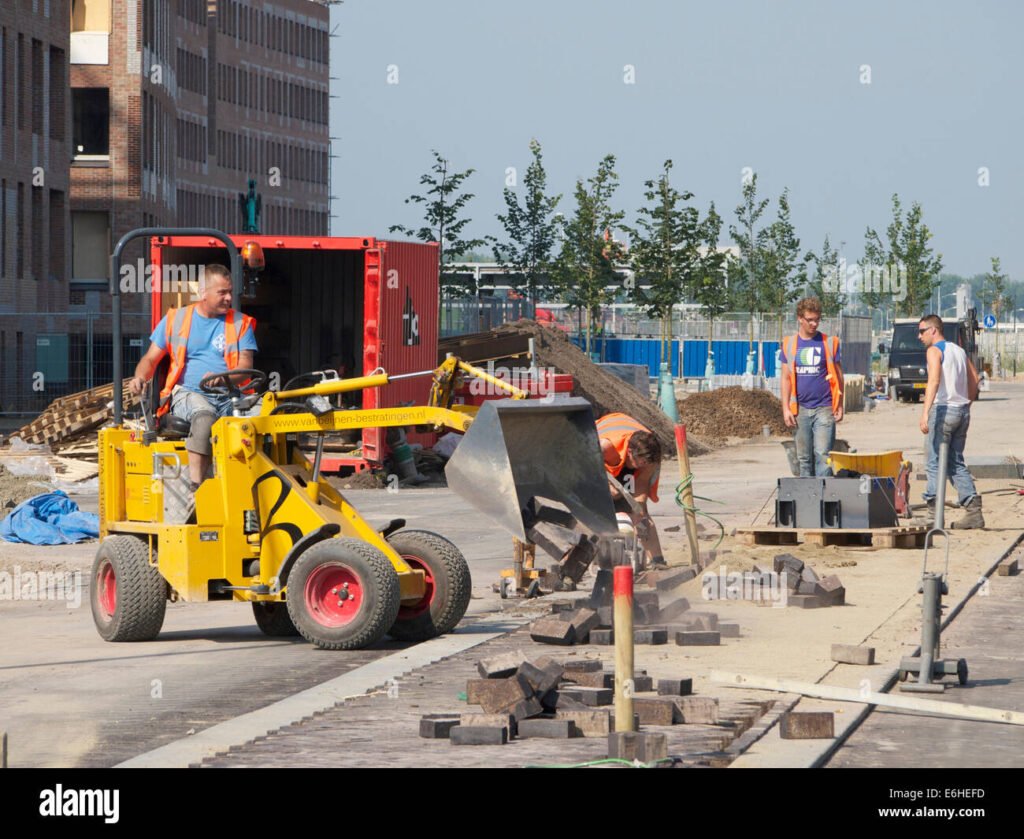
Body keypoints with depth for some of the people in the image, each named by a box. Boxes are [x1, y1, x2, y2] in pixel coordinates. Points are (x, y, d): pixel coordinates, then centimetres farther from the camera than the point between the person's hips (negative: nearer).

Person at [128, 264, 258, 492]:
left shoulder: (241, 324, 14)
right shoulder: (175, 319, 15)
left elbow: (245, 365, 2)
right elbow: (151, 359, 18)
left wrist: (223, 378, -20)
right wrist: (140, 377, -6)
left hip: (229, 396, 1)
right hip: (187, 394, -1)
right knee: (204, 414, -39)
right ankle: (195, 488, -46)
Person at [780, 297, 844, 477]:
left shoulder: (829, 342, 3)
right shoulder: (789, 344, 8)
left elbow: (838, 375, 6)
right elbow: (786, 378, 9)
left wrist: (839, 406, 1)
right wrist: (786, 408, 1)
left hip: (824, 408, -2)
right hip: (800, 409, 2)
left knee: (822, 454, -9)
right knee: (803, 458, 7)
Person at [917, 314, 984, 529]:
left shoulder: (934, 350, -7)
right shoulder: (959, 350, 17)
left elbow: (934, 381, -21)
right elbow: (974, 379, 17)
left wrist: (925, 413, -28)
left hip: (944, 409, -8)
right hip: (963, 411, 8)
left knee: (935, 463, -4)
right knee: (956, 463, 12)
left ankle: (934, 514, -9)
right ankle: (973, 511, 4)